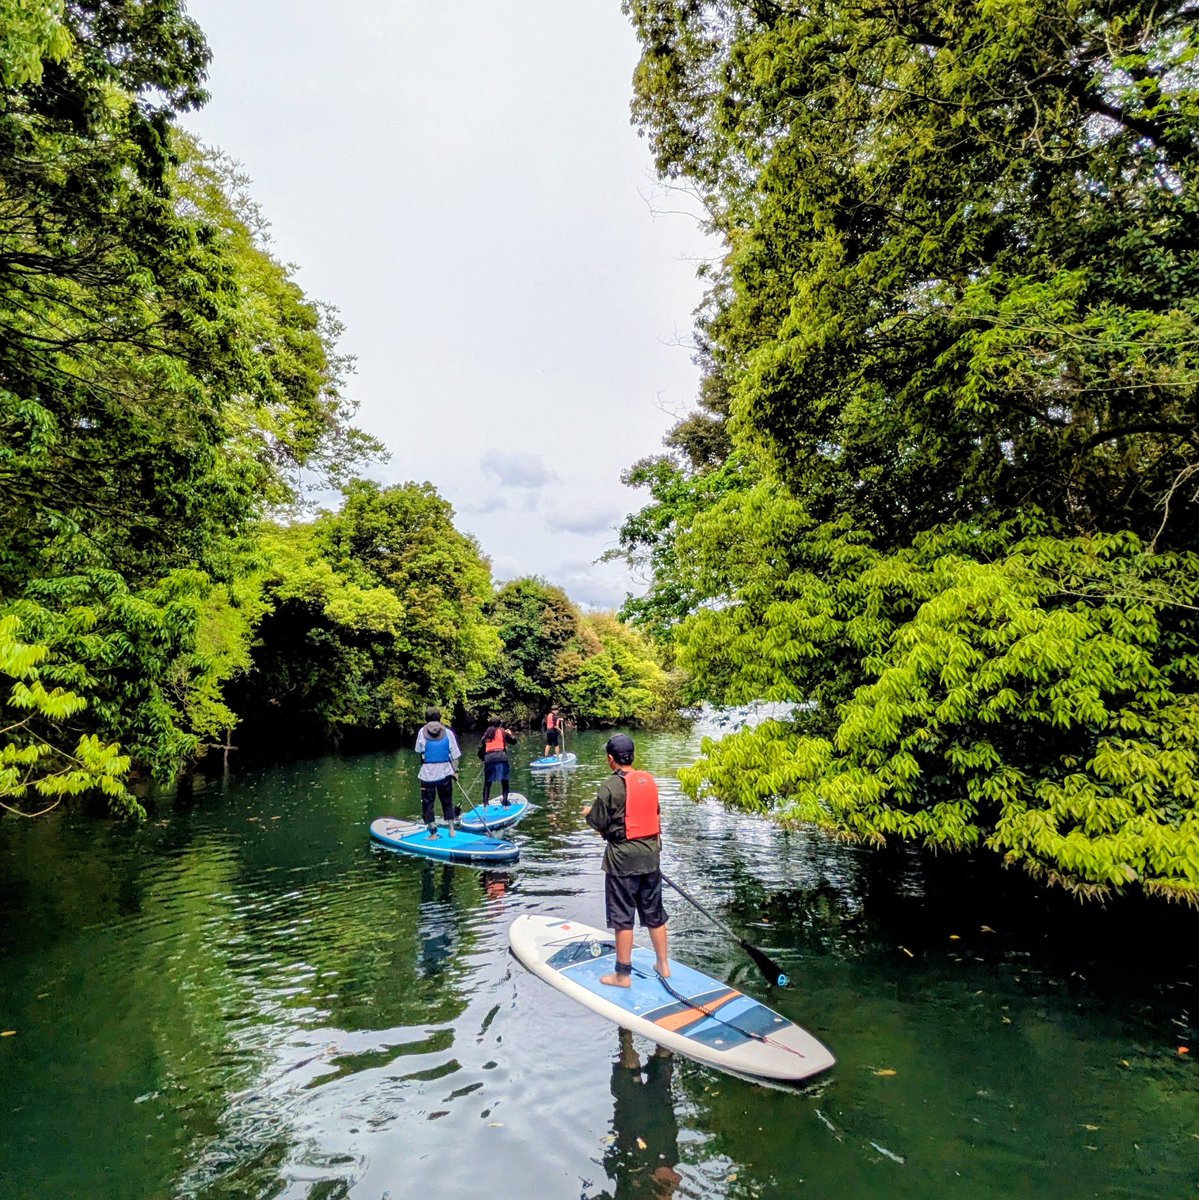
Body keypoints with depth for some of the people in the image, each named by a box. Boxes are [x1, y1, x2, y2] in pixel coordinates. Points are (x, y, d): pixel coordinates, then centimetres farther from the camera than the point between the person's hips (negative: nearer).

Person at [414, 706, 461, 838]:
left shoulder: (422, 731, 0)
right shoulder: (448, 733, 0)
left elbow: (419, 751, 5)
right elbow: (455, 755, 0)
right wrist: (455, 771, 7)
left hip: (427, 773, -1)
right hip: (445, 772, 2)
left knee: (427, 803, 8)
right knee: (447, 801, 17)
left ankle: (433, 833, 8)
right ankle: (451, 829, 18)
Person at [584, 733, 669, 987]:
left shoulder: (609, 786, -16)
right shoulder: (649, 780, 2)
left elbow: (599, 824, -11)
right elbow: (657, 816, 11)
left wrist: (588, 813, 10)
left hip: (622, 858, -6)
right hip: (651, 854, 6)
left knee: (623, 917, 5)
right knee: (654, 913, 18)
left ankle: (623, 974, 15)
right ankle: (663, 964, 30)